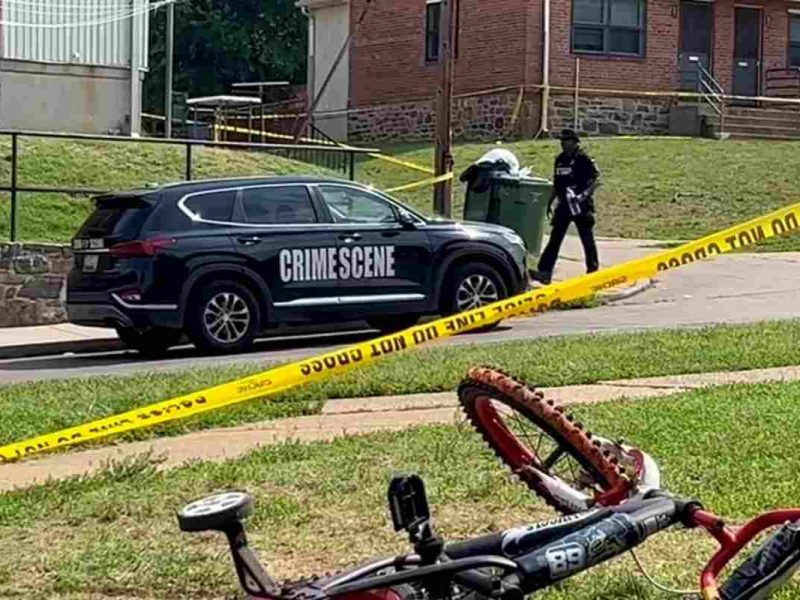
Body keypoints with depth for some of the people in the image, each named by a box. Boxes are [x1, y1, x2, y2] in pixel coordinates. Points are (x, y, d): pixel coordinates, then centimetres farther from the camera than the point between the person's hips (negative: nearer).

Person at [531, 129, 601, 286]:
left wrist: (586, 193, -24)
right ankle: (544, 272, -5)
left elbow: (596, 180, -11)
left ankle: (593, 271, 15)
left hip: (581, 206, -6)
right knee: (555, 239, -1)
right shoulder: (560, 160, 13)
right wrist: (550, 202, 20)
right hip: (564, 205, 6)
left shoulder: (583, 159, -8)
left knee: (587, 239, 4)